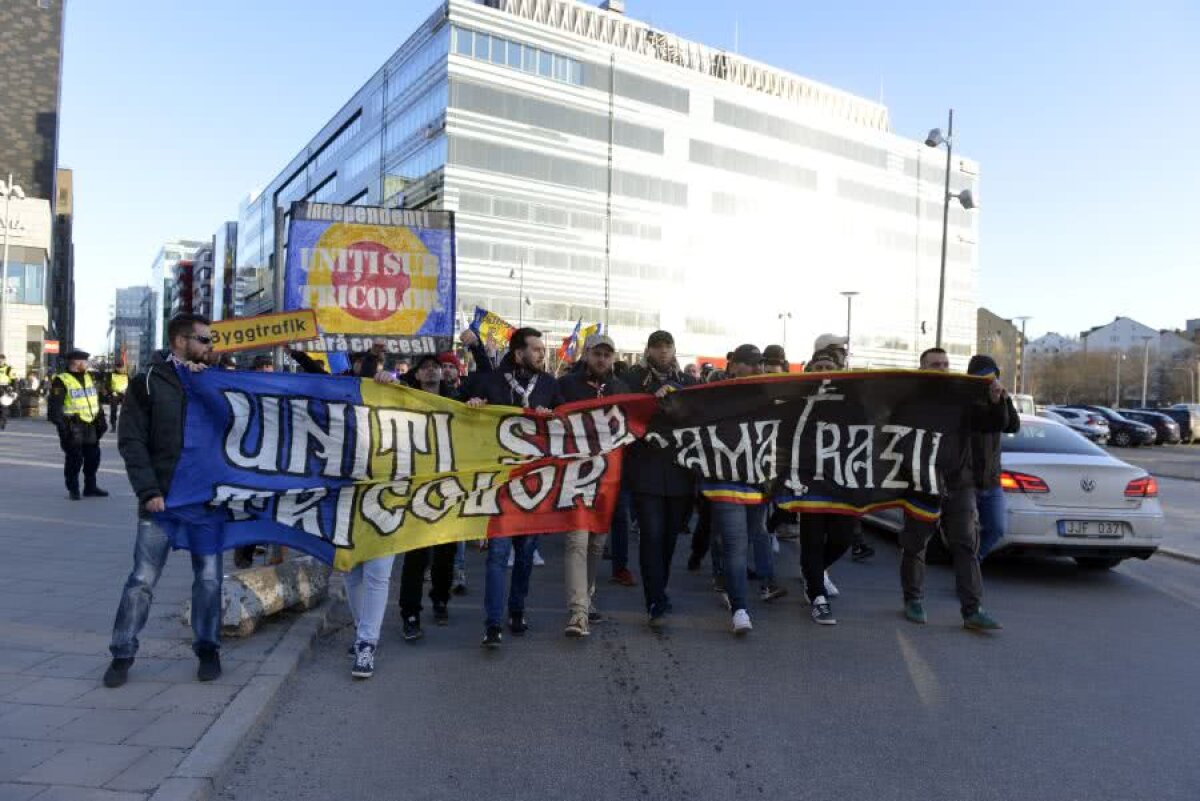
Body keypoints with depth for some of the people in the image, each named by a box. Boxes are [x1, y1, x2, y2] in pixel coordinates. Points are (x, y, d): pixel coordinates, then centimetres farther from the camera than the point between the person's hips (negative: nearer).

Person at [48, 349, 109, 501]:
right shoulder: (62, 381, -8)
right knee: (74, 458, -3)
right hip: (73, 427, -7)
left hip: (90, 425, 7)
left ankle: (90, 487, 23)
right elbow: (55, 405, -13)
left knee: (93, 456, 11)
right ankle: (73, 489, 9)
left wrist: (101, 420, 15)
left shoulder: (90, 379, 14)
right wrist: (60, 423, -21)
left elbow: (97, 401, 19)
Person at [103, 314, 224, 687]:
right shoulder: (148, 383, 1)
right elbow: (131, 441, -3)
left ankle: (207, 649, 20)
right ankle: (123, 653, 17)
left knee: (208, 576, 6)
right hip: (162, 498, -3)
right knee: (142, 579, 2)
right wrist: (148, 491, -13)